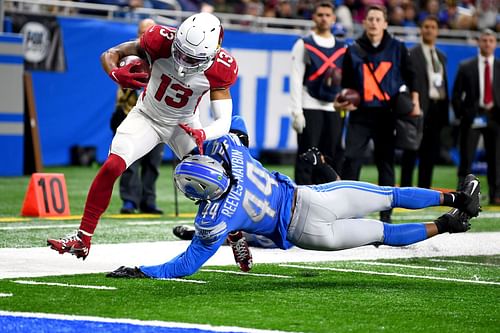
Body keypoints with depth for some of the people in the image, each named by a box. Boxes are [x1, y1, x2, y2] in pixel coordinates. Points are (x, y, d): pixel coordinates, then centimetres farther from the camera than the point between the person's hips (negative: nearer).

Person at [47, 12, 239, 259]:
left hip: (183, 124, 1)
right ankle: (82, 238, -9)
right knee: (111, 168, -17)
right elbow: (109, 54, -19)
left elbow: (223, 122, -24)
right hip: (146, 117, -1)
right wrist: (116, 73, -43)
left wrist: (202, 135, -46)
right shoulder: (161, 40, -28)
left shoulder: (220, 69, -25)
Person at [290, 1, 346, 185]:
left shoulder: (342, 48, 14)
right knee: (307, 158, -7)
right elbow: (296, 80, -4)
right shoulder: (304, 45, 2)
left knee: (332, 159, 4)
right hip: (310, 108, -4)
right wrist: (297, 112, -10)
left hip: (335, 109, 4)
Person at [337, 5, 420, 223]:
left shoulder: (397, 49, 5)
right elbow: (347, 84, 12)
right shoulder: (354, 51, 7)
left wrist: (414, 103, 1)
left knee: (386, 162, 4)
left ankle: (386, 214, 10)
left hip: (387, 114, 0)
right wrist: (346, 101, -5)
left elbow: (410, 77, 9)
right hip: (360, 114, 0)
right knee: (351, 159, -10)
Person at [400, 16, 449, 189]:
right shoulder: (412, 54, -3)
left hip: (438, 107, 6)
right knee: (412, 151, -3)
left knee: (431, 152, 7)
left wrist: (445, 109, 12)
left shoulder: (441, 56, 18)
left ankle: (424, 189, 13)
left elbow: (444, 83, 19)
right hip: (421, 107, -6)